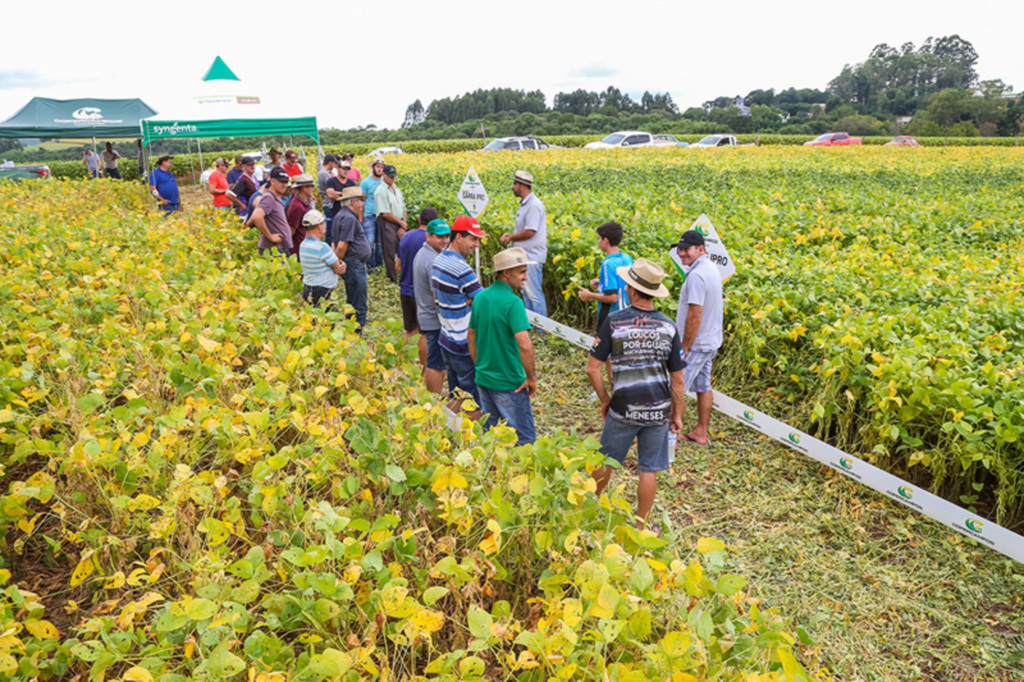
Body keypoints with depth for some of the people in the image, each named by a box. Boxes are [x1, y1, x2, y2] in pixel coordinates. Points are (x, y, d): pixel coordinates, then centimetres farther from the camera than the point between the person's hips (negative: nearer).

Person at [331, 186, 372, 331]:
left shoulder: (342, 214, 13)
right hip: (354, 265, -11)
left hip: (356, 265, 11)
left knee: (352, 303, 20)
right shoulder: (349, 218, -19)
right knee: (358, 306, -4)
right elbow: (342, 246, -22)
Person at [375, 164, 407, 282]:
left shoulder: (396, 189, 17)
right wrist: (401, 222, -5)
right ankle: (393, 278, 2)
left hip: (399, 223, 7)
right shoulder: (380, 191, -9)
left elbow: (403, 208, 16)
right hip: (387, 224, -7)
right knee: (389, 252, -4)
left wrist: (403, 226, 3)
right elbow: (385, 213, -14)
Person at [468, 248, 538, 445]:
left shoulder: (480, 297, 4)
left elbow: (471, 336, 14)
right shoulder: (513, 302, -20)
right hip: (508, 384, -8)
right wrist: (532, 378, -16)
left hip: (483, 380, 8)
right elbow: (525, 346, -28)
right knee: (525, 440, 5)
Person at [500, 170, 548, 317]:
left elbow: (530, 232, -23)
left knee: (534, 294, -7)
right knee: (526, 293, 17)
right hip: (525, 255, 11)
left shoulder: (534, 205, -18)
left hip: (532, 257, -11)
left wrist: (511, 237, -10)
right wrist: (510, 234, 5)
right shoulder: (524, 204, 14)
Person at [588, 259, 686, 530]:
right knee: (649, 470, 12)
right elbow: (677, 379, 0)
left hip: (623, 409, -1)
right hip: (658, 411, 1)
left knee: (606, 460, 20)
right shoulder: (669, 327, -5)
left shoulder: (613, 322, -11)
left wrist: (605, 399, 5)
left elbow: (593, 369, -10)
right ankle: (640, 525, 23)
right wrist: (677, 414, 11)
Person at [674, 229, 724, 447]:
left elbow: (694, 317, -25)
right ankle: (701, 433, 27)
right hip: (710, 341, 10)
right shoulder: (711, 268, 9)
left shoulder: (696, 275, -24)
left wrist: (684, 348, -17)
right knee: (703, 387, 16)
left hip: (696, 344, -10)